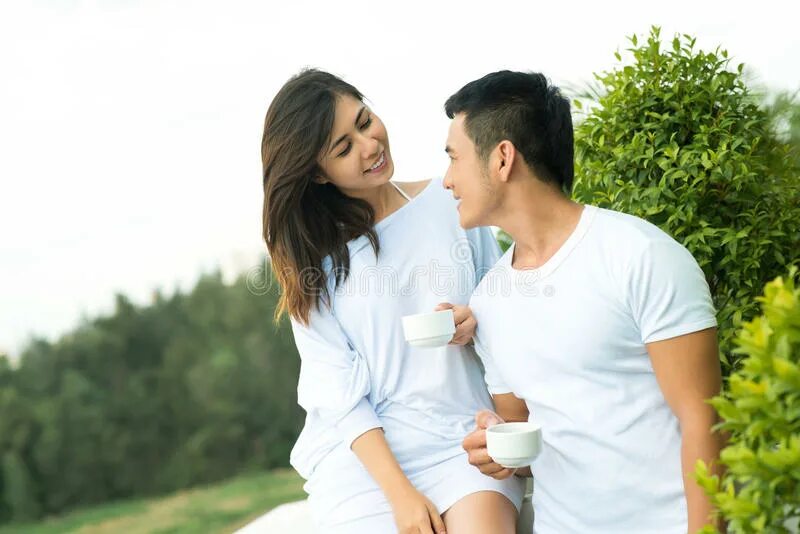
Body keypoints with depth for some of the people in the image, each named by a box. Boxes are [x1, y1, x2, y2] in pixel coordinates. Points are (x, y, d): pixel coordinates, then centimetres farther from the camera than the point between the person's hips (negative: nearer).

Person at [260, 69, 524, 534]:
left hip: (464, 436, 0)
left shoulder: (450, 201, 4)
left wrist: (476, 323, -10)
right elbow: (336, 389, -3)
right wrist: (399, 491, -13)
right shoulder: (311, 251, 2)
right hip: (363, 449, 0)